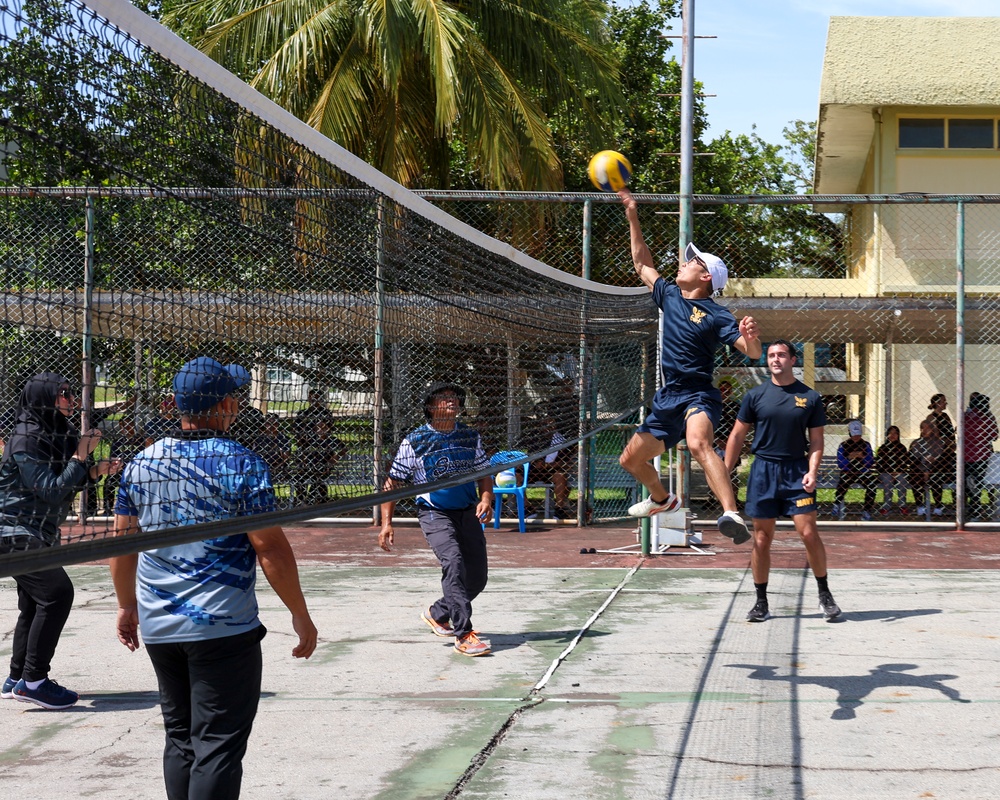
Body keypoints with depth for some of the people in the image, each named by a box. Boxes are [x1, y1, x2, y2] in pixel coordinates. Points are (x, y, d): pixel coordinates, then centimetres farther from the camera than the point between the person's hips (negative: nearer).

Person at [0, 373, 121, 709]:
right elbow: (51, 490, -22)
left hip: (37, 535, 10)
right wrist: (80, 456, -22)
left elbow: (66, 482, 13)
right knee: (57, 591, -18)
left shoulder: (56, 434, 8)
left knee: (35, 603, 16)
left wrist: (95, 471, -3)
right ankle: (34, 679, -16)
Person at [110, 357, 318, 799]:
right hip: (223, 629, -6)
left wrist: (127, 605, 24)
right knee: (218, 746, -2)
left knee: (180, 740, 18)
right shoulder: (241, 464, -11)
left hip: (158, 628, 6)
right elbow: (270, 549, -13)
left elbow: (122, 541, 11)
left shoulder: (141, 462, 4)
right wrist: (300, 615, -3)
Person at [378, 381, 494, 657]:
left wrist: (486, 499, -7)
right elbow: (393, 482, -1)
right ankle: (463, 635, -28)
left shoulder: (471, 436, 8)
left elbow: (484, 472, 14)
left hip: (468, 512, 5)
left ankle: (438, 613, 31)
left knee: (478, 577, 3)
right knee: (453, 562, -27)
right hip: (434, 513, -5)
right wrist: (386, 523, -7)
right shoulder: (414, 442, -5)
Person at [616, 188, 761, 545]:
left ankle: (732, 515, -52)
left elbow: (753, 352, -15)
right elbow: (643, 265, 24)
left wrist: (751, 337, -39)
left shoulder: (716, 314, -8)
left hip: (698, 396, -8)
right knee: (630, 459, 16)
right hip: (667, 398, 8)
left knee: (698, 443, -39)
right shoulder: (670, 297, 11)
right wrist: (633, 217, 21)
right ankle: (661, 499, 47)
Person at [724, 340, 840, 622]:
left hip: (796, 471, -1)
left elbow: (816, 440, 5)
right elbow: (737, 435, 8)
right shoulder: (755, 395, 4)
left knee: (809, 533, -7)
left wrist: (812, 471, -10)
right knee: (762, 539, 3)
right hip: (763, 470, 1)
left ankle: (824, 595, 9)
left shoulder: (810, 397, 3)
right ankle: (761, 603, 12)